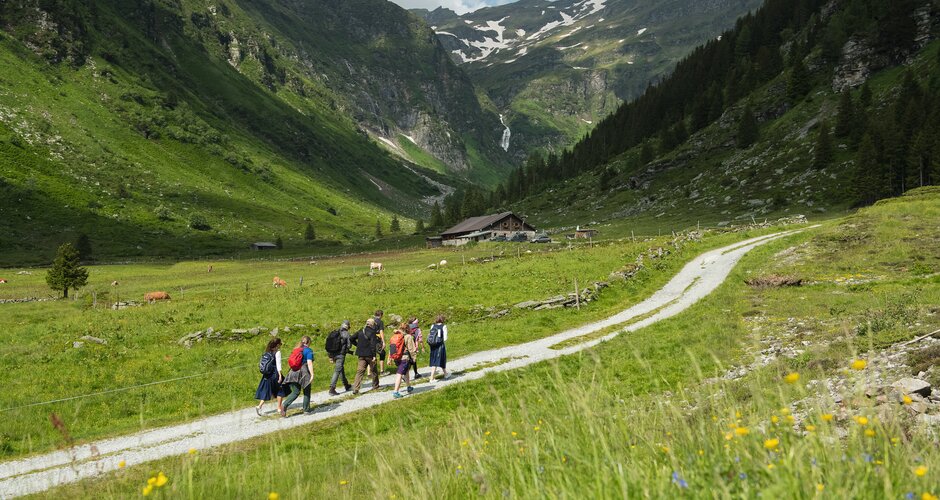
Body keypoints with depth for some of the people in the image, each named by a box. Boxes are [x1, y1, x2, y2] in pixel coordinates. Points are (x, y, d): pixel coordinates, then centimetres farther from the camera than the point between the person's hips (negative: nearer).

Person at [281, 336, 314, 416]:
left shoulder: (296, 349, 13)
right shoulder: (308, 350, -7)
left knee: (295, 392, 10)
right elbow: (309, 363, -16)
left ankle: (285, 405, -8)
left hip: (294, 373, 6)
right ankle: (306, 409, 17)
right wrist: (312, 374, -17)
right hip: (303, 373, -6)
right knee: (306, 392, 11)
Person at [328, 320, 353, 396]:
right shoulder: (346, 334, -7)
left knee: (341, 370, 21)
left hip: (333, 354, 7)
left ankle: (347, 386, 36)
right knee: (337, 371, -5)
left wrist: (330, 356, 14)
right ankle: (332, 389, -11)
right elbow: (348, 345, -10)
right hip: (341, 355, -7)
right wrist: (347, 351, 13)